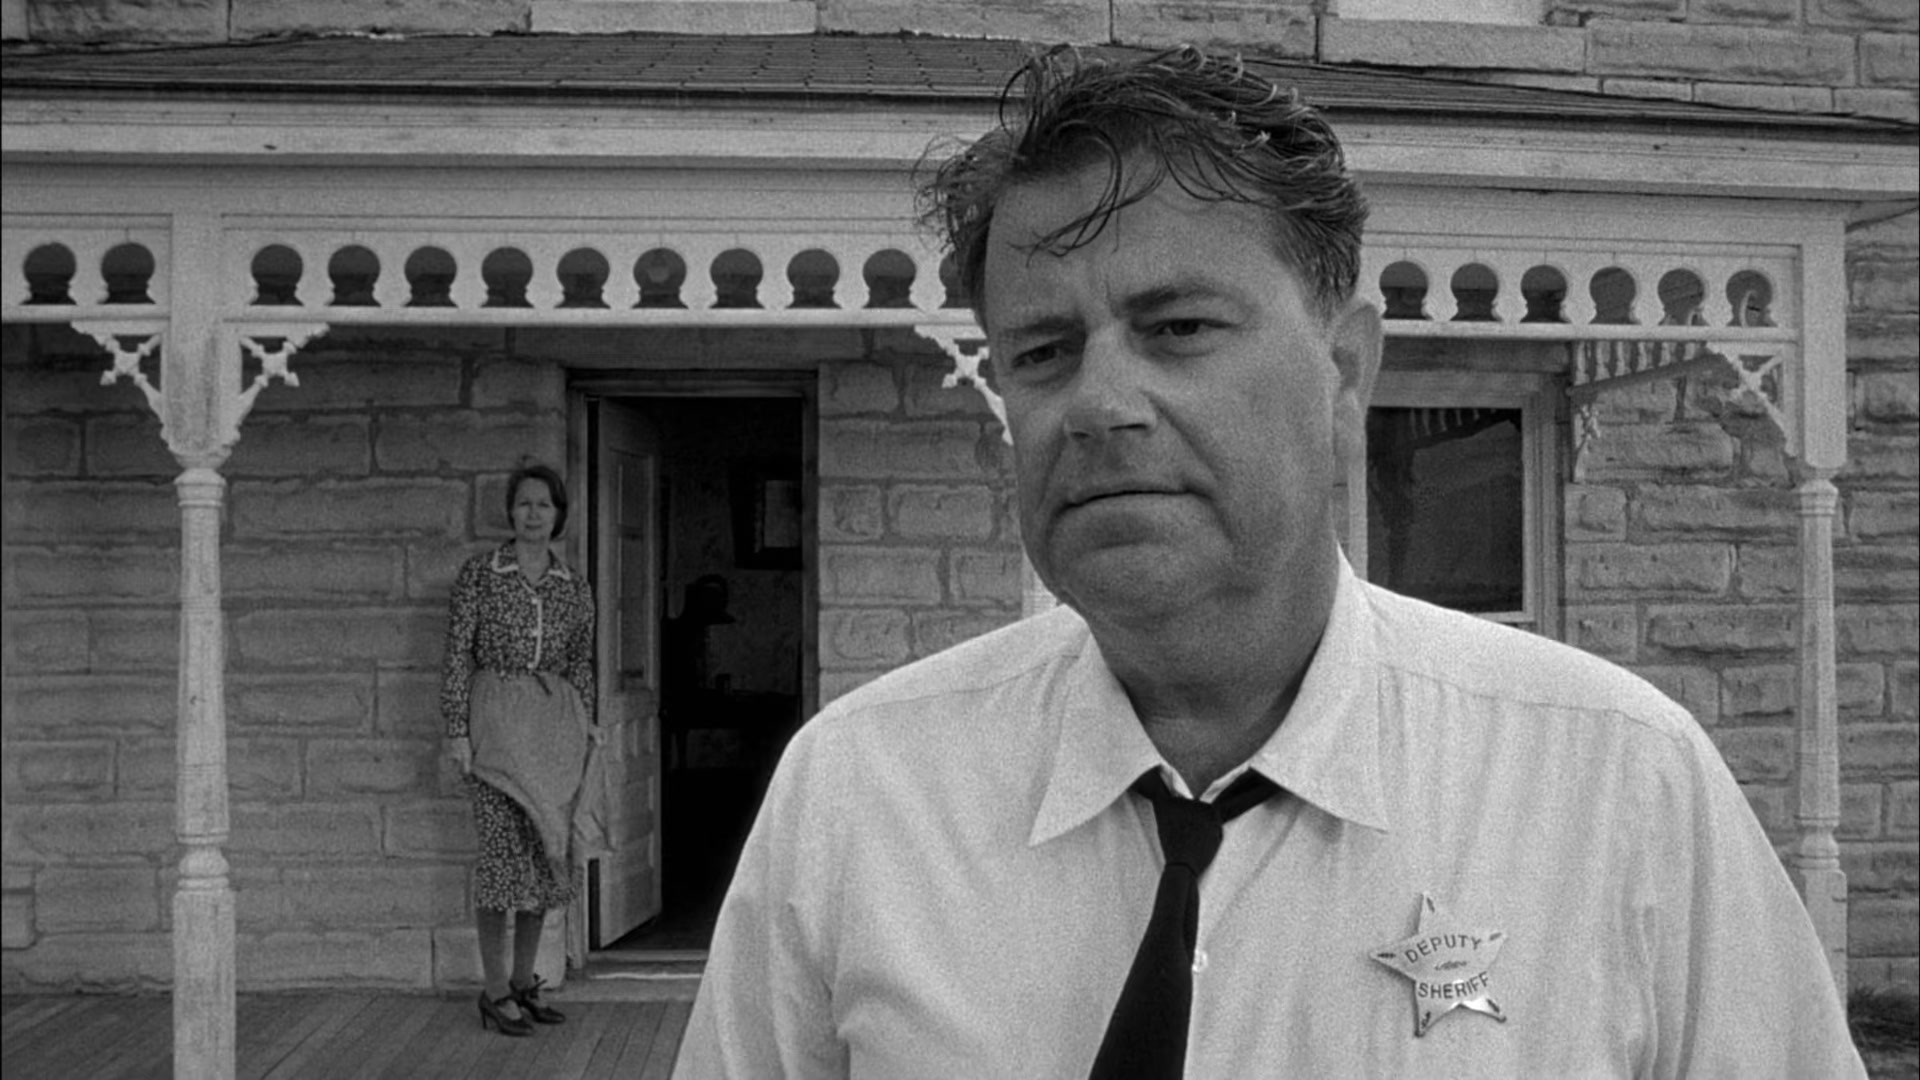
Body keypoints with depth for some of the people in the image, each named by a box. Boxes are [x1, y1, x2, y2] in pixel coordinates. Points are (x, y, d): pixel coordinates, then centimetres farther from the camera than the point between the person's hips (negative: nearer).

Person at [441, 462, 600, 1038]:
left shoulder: (575, 588, 10)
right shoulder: (478, 573, -1)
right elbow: (457, 653, -2)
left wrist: (584, 724, 7)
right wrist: (457, 730, -8)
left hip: (554, 722, 4)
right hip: (495, 719, -4)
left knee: (546, 851, 6)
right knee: (503, 850, -7)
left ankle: (524, 981, 18)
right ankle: (495, 991, 3)